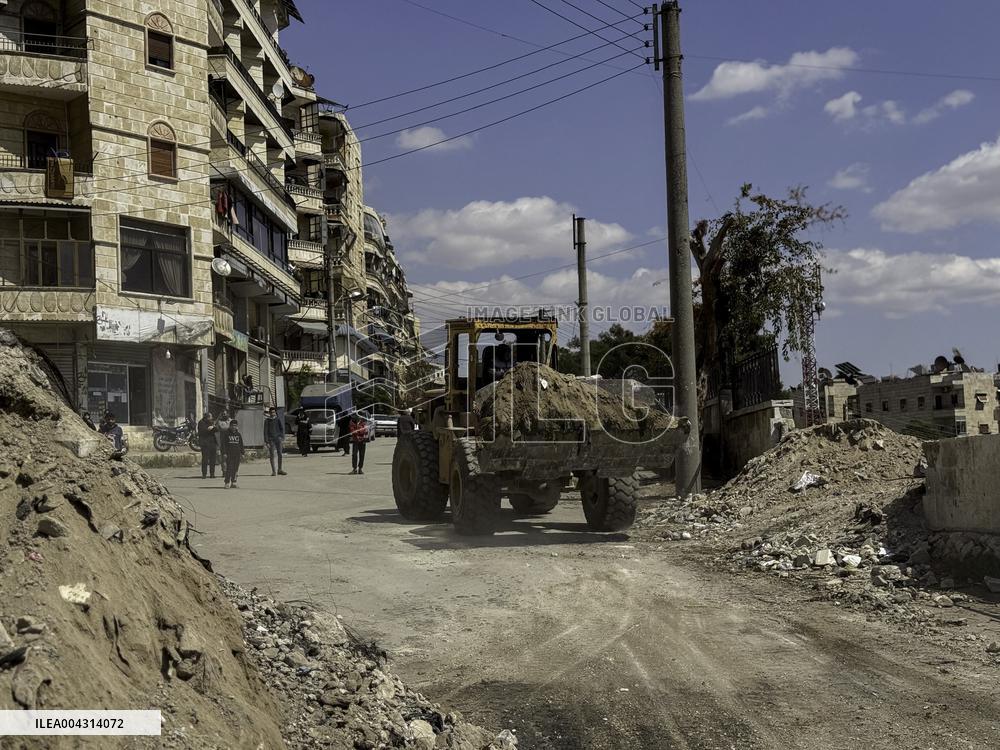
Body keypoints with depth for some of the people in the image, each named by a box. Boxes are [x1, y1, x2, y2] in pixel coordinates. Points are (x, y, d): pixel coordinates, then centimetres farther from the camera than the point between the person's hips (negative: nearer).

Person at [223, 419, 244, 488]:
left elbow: (241, 445, 15)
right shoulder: (227, 434, 1)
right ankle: (227, 482, -5)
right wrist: (224, 453, -7)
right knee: (229, 468, -9)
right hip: (229, 454, -3)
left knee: (235, 469, 4)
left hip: (237, 454, 3)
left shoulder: (238, 435, 11)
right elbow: (224, 444, 0)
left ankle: (233, 483, 8)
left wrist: (242, 453, 10)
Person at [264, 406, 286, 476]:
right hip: (271, 439, -2)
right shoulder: (267, 421, 2)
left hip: (278, 438, 2)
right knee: (272, 455, -4)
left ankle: (279, 469, 12)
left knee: (280, 454, 1)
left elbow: (282, 429, 8)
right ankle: (273, 471, -1)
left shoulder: (278, 420, 7)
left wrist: (282, 438, -1)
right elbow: (265, 431, 0)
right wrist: (266, 441, -8)